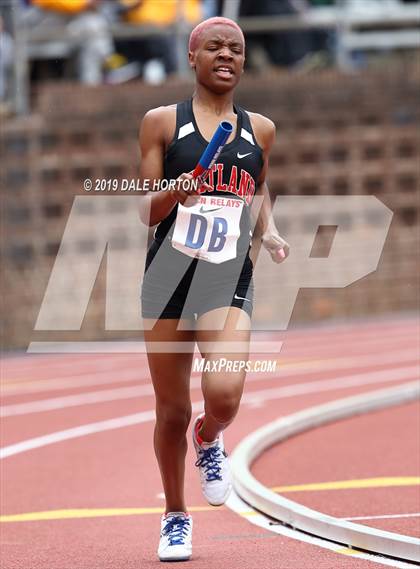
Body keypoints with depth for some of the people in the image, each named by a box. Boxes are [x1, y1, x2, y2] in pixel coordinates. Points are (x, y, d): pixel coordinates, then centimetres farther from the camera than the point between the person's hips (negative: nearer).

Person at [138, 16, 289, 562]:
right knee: (172, 410, 5)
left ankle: (209, 440, 17)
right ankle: (175, 517, 27)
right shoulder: (162, 122, 2)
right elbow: (145, 212, 2)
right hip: (169, 277, -1)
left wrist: (269, 234, 4)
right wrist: (172, 194, -20)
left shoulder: (260, 130, 9)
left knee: (224, 395, -21)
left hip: (230, 282, 1)